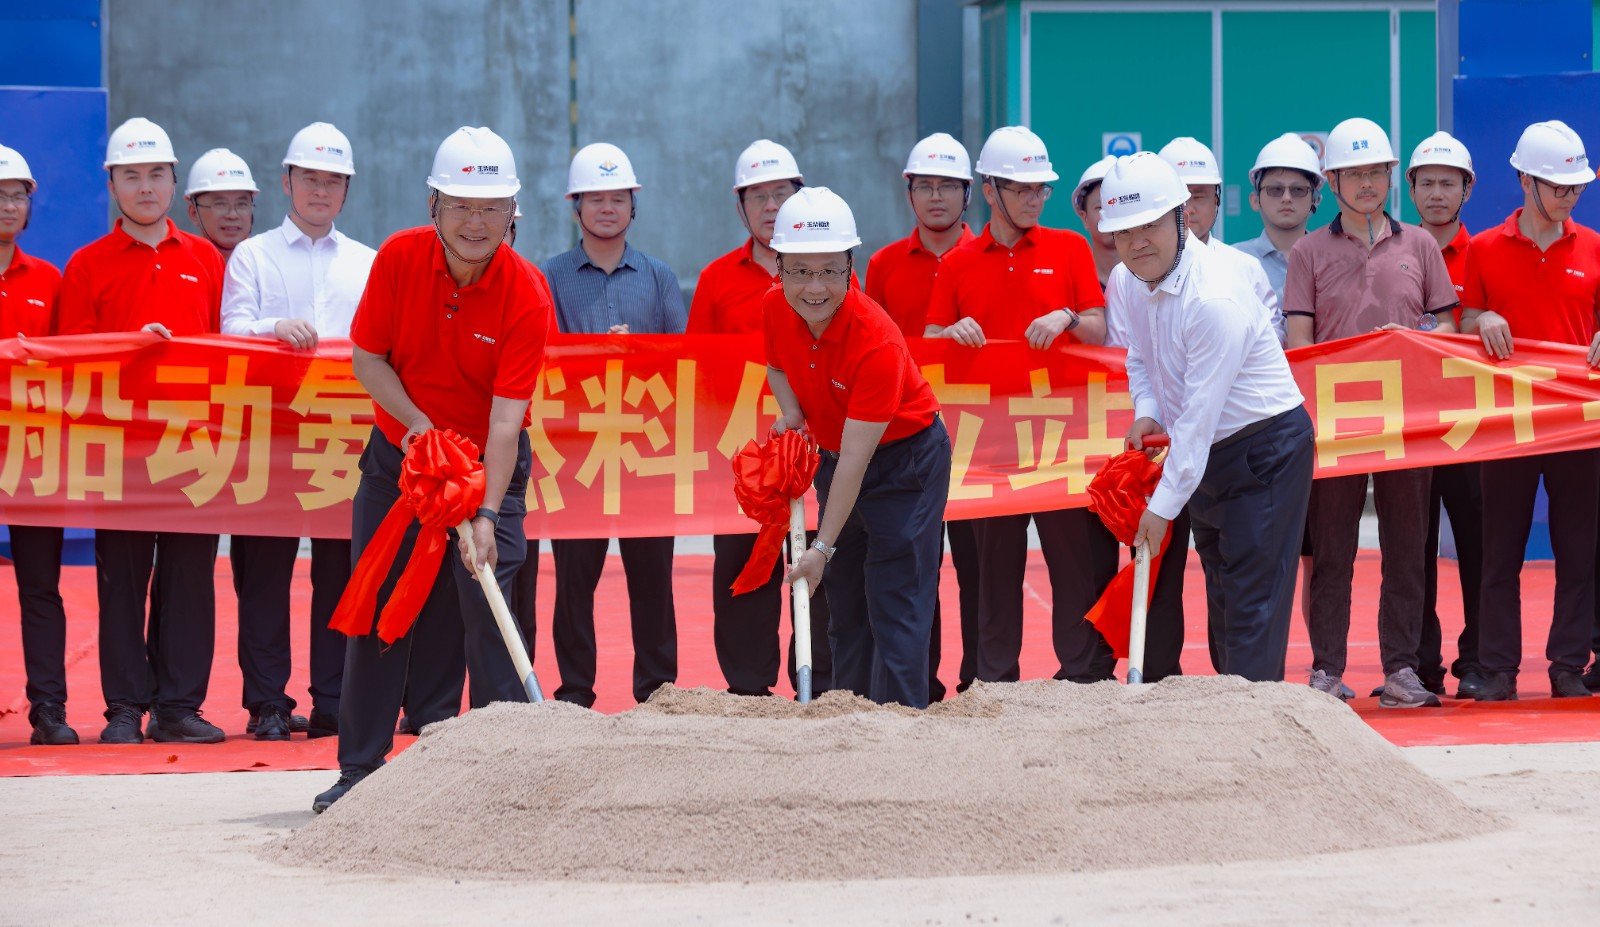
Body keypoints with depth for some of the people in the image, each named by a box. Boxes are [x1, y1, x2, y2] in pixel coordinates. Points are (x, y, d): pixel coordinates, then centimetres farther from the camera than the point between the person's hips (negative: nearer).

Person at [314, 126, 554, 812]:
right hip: (399, 452, 3)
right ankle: (360, 769, 16)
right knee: (377, 610, 5)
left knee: (486, 602, -15)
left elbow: (506, 419, -27)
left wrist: (487, 514, -35)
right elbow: (366, 356, -3)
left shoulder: (526, 295, -22)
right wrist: (415, 420, -19)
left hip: (488, 463, -3)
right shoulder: (399, 258, -13)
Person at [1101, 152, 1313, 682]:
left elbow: (1199, 417, -26)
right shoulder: (1124, 284, -2)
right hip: (1204, 452, 8)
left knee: (1253, 595, -12)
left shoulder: (1215, 299, -28)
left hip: (1266, 451, -8)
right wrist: (1146, 411, -3)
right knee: (1222, 592, 11)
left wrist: (1164, 505, -24)